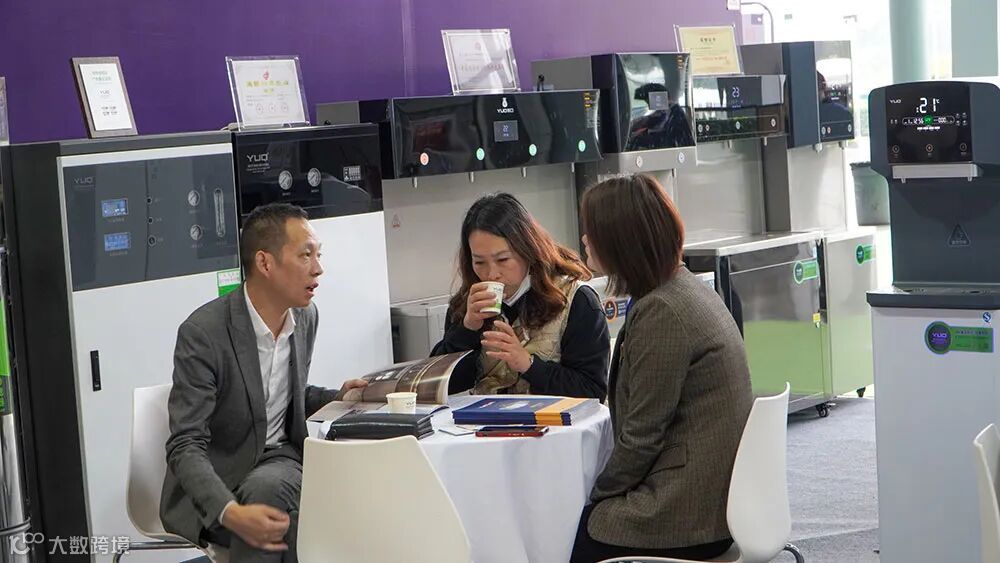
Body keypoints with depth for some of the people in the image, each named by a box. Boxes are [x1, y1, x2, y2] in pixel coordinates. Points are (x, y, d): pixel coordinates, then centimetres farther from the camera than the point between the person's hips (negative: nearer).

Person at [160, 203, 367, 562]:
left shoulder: (305, 316, 2)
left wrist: (337, 399, 0)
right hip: (214, 482, -6)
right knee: (269, 491, -35)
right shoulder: (203, 333, -19)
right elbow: (185, 447, -22)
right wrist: (230, 513, -38)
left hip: (280, 458, 6)